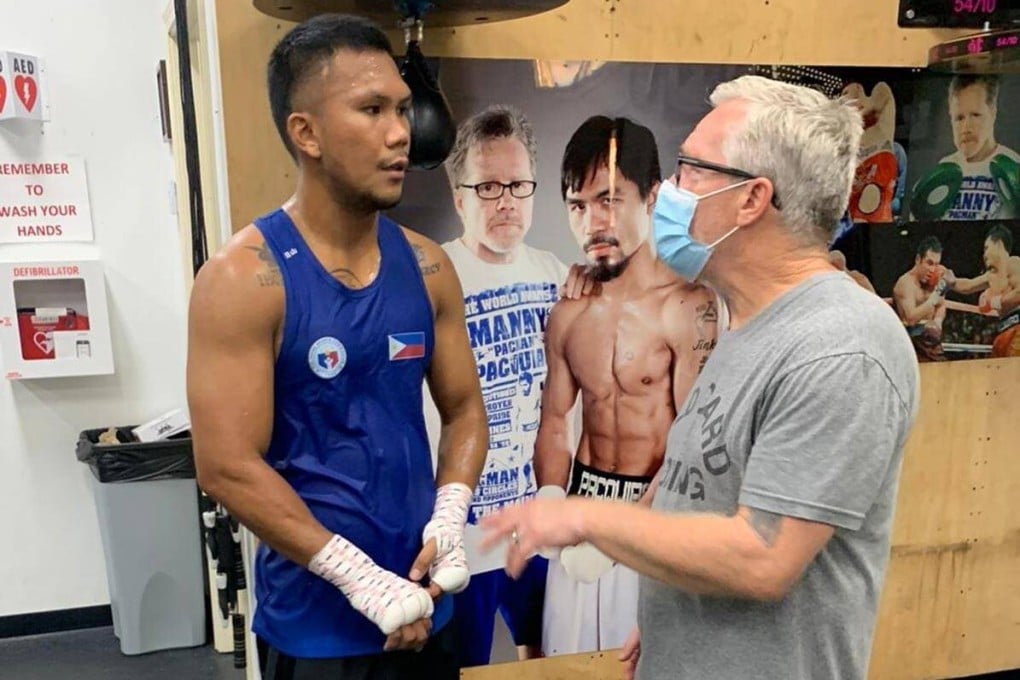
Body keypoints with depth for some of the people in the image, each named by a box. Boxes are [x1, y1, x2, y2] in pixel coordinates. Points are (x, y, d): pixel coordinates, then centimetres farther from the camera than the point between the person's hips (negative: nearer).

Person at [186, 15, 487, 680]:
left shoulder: (426, 265, -1)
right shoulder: (244, 278, -15)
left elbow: (465, 408, 6)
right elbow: (227, 467, -18)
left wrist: (449, 518, -10)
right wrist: (363, 579, -18)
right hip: (316, 620, -5)